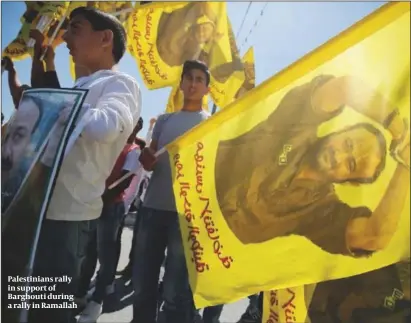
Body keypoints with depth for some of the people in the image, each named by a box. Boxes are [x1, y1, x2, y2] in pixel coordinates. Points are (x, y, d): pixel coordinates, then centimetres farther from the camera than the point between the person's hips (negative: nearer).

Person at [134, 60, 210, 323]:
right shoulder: (164, 120, 17)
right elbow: (150, 162, 17)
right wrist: (146, 157, -6)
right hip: (153, 207, 4)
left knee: (176, 291, 3)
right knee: (142, 285, 13)